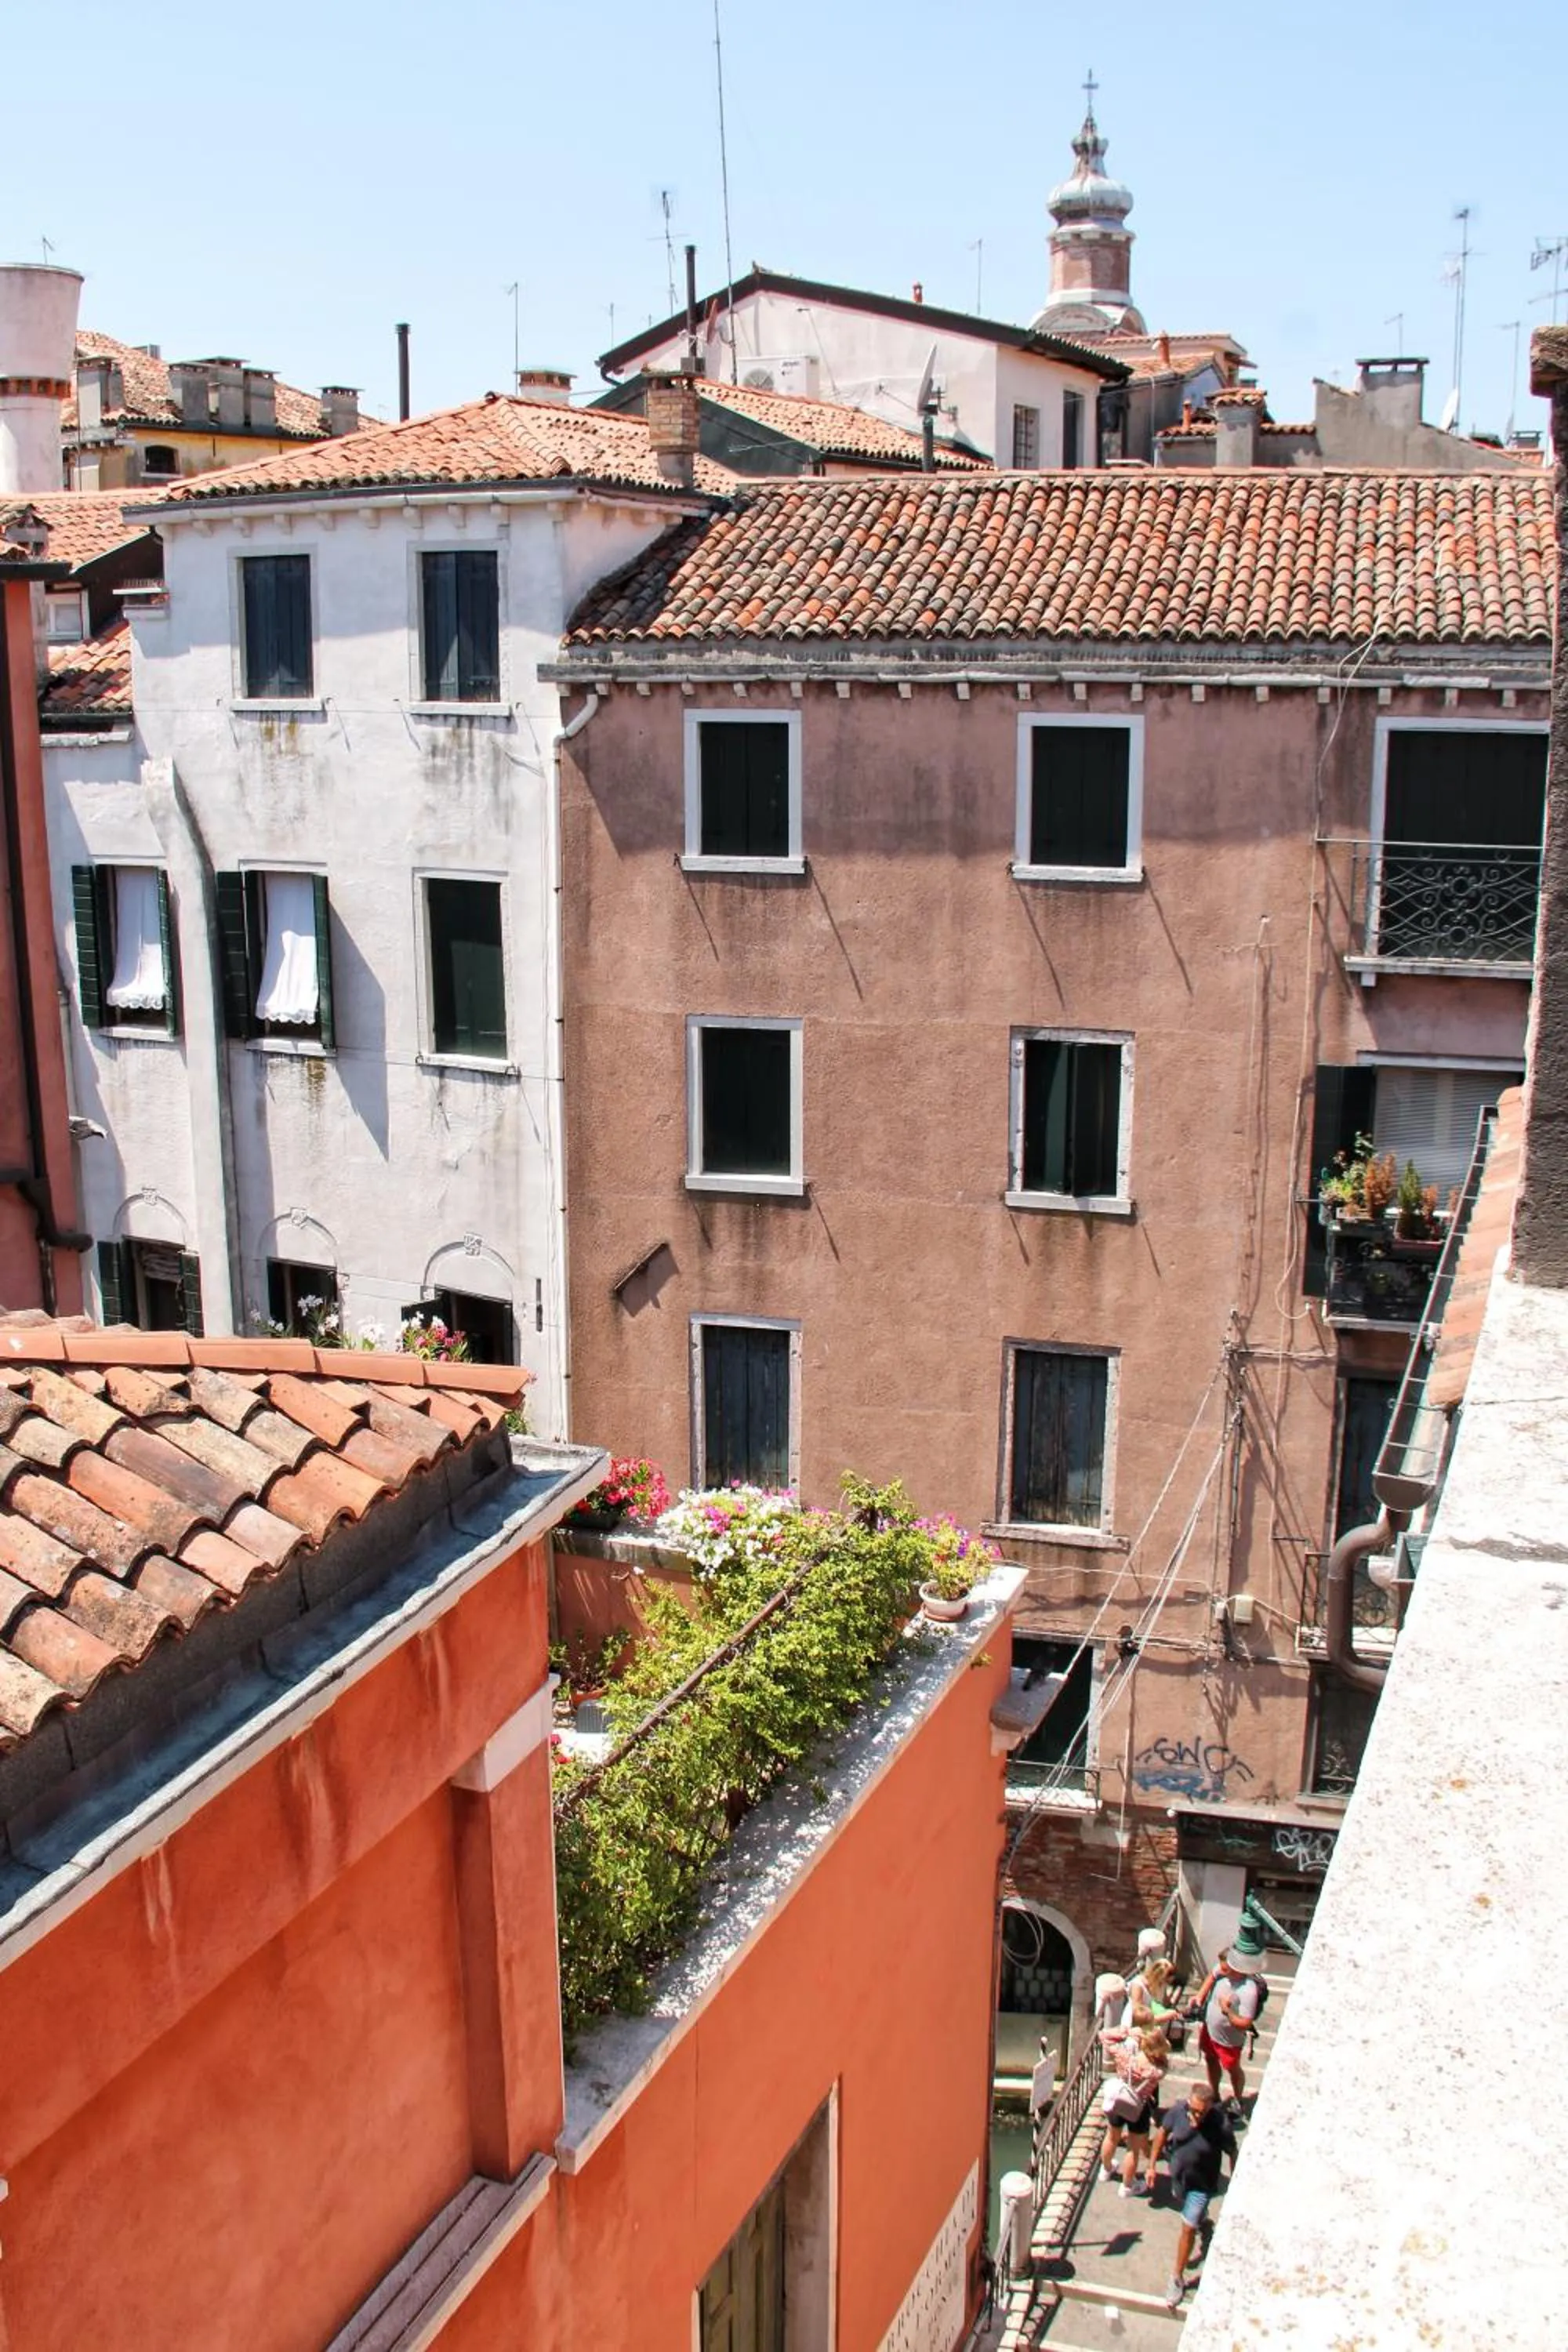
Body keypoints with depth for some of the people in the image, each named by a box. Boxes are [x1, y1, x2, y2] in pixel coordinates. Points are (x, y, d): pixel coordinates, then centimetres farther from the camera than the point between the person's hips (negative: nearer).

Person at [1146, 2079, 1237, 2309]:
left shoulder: (1220, 2124, -34)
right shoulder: (1178, 2109, -27)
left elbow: (1232, 2154, -17)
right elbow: (1163, 2133, -8)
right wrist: (1152, 2165, -2)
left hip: (1201, 2183, -4)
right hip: (1178, 2174, 4)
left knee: (1188, 2228, 0)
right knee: (1182, 2200, 33)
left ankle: (1178, 2278, 20)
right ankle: (1201, 2216, 69)